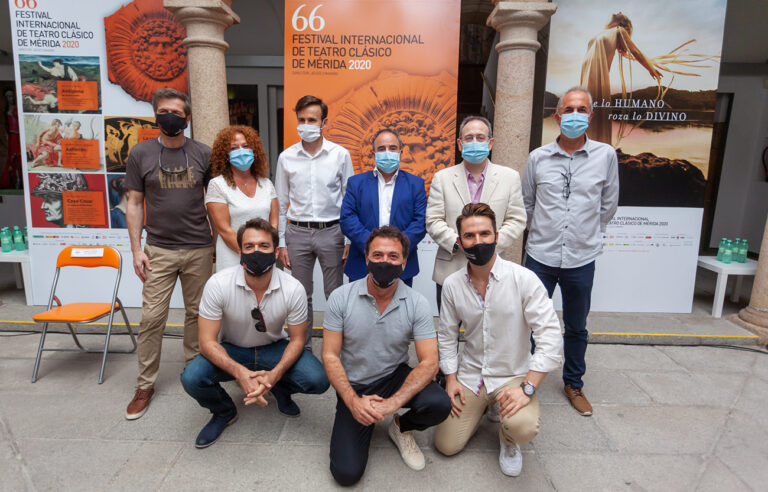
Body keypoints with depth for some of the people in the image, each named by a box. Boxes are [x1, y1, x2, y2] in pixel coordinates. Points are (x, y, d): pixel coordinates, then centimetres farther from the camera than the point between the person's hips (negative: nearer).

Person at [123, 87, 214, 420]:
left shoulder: (203, 154, 2)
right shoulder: (141, 153, 2)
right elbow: (135, 204, 4)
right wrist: (136, 249, -1)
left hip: (199, 249, 1)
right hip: (159, 250, 0)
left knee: (197, 313, 10)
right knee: (152, 318, 1)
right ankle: (145, 386, 15)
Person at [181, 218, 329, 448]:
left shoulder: (293, 289, -22)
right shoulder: (218, 284, -24)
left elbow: (296, 339, -11)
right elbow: (207, 342, -21)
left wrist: (275, 374, -31)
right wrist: (239, 372, -39)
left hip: (274, 348, 0)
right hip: (231, 350, 0)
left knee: (317, 380, -24)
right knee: (191, 378, -29)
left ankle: (281, 389, 14)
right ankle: (224, 412, 7)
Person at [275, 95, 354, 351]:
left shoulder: (340, 154, 0)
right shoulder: (286, 157, 4)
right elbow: (280, 203, 9)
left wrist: (350, 240, -2)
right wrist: (281, 243, 5)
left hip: (331, 231, -1)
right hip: (298, 233, 2)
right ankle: (302, 348, 25)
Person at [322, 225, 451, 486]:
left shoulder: (417, 304, -13)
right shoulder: (341, 297, -13)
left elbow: (429, 362, -16)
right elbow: (330, 356, -10)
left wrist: (393, 403, -29)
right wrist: (353, 401, -23)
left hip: (395, 376, 1)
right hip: (353, 386, 0)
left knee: (439, 405, -29)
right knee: (346, 472, -14)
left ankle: (401, 426, 8)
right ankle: (366, 424, 20)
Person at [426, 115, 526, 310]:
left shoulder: (510, 177, 7)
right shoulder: (442, 177, 5)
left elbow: (516, 220, 3)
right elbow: (433, 221, 0)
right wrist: (458, 243, -15)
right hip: (451, 271, 0)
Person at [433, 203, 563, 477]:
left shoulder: (523, 279, -17)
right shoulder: (452, 285, -5)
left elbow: (550, 336, -19)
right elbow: (447, 336, 7)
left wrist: (527, 388, -24)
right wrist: (451, 379, -1)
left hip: (512, 376, -3)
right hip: (469, 375, 3)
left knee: (523, 428, -30)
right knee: (446, 446, 0)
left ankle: (508, 440, 9)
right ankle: (478, 408, 31)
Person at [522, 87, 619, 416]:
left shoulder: (606, 156, 0)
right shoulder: (538, 158, 1)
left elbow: (609, 205, 10)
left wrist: (586, 234, 12)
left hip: (582, 259, 0)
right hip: (540, 257, 0)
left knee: (576, 327, 15)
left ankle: (573, 384, 35)